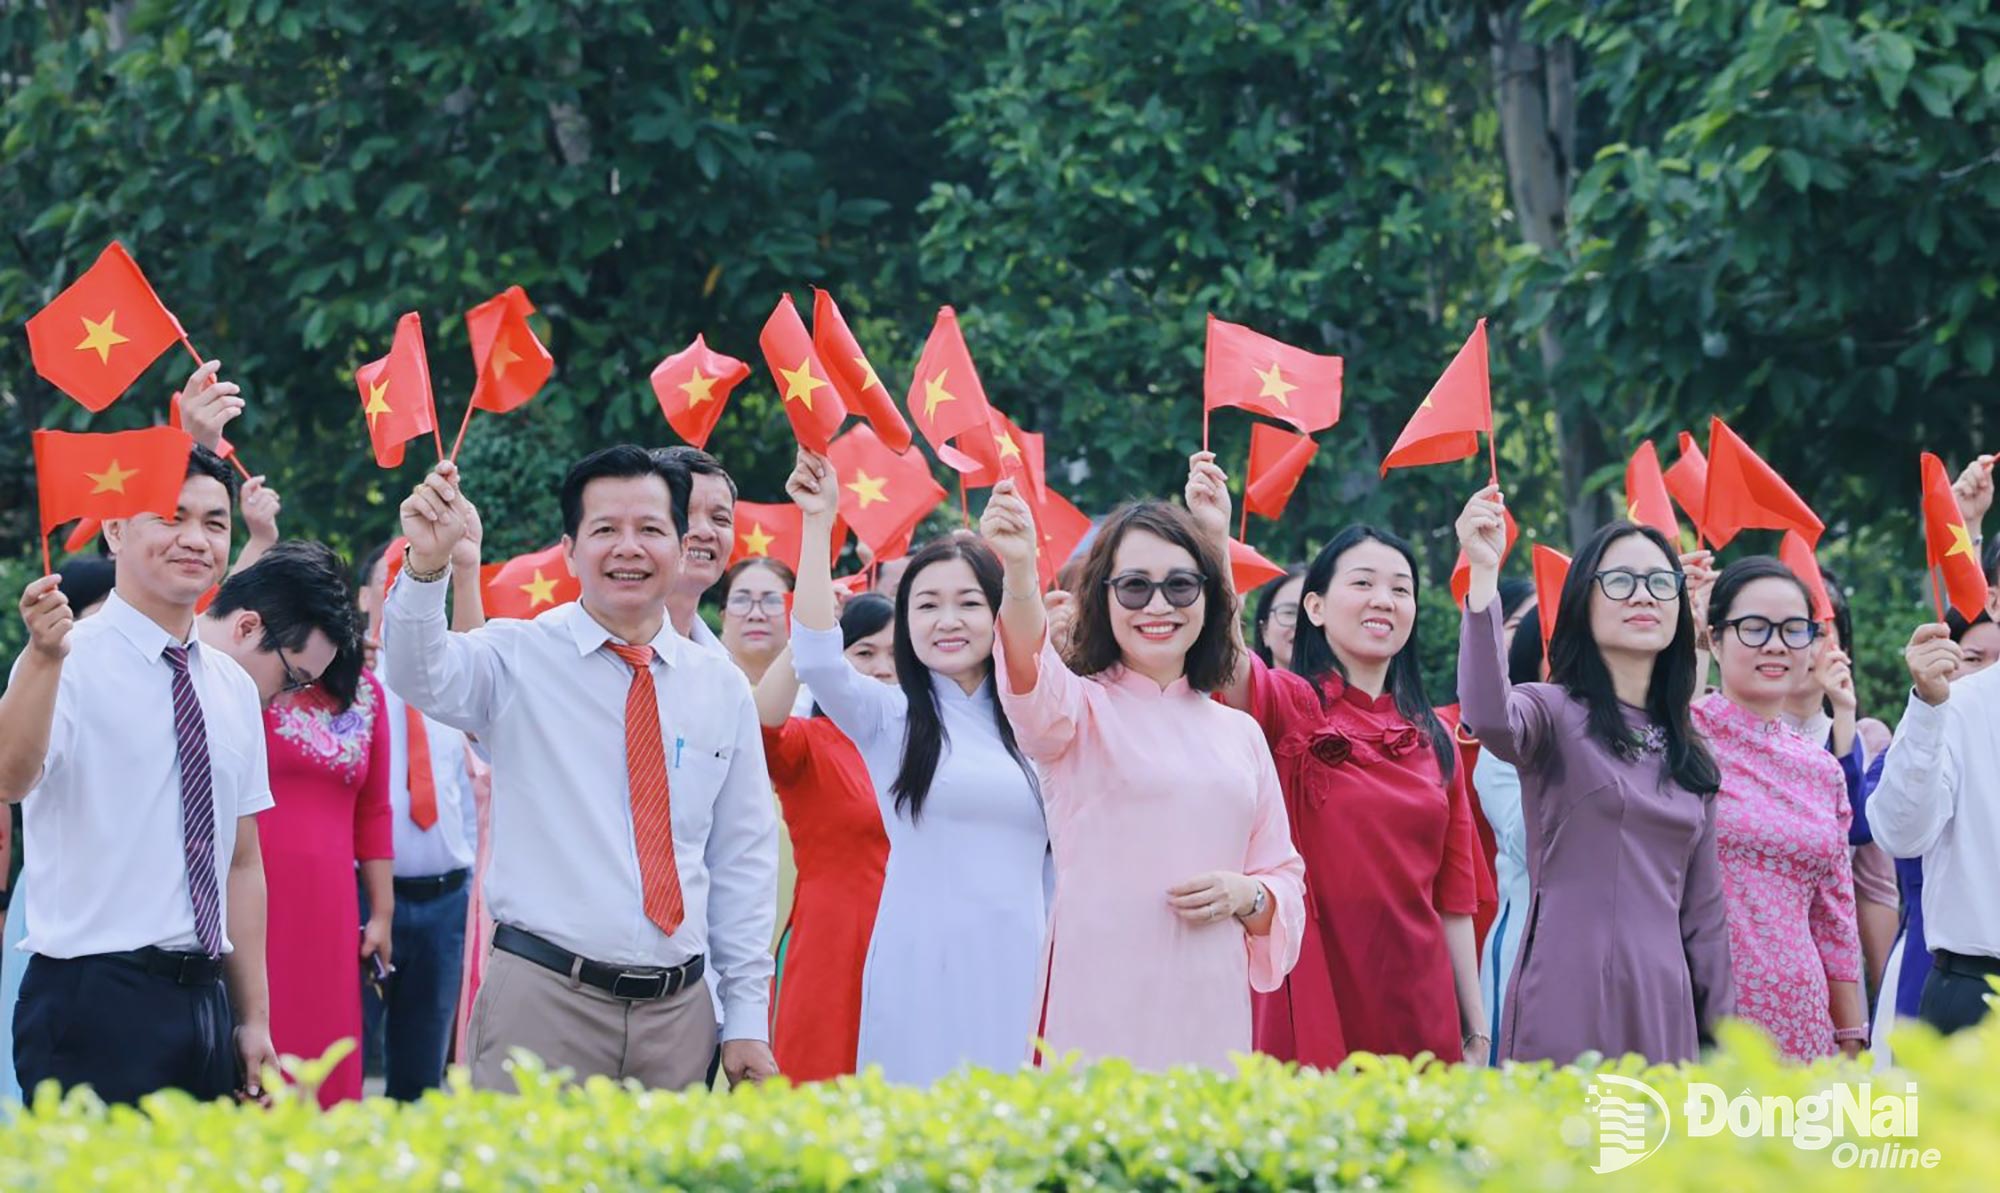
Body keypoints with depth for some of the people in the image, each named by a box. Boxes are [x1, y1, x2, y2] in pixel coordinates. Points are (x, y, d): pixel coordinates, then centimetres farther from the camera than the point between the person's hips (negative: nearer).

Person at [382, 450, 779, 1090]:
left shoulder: (722, 690, 10)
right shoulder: (521, 659, 1)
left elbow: (742, 862, 12)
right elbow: (422, 677, -20)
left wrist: (747, 1020, 8)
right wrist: (426, 566, -38)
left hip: (679, 1008, 3)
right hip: (544, 996, -3)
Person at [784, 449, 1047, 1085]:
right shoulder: (891, 717, 4)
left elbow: (1061, 857, 16)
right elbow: (816, 657, -15)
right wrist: (819, 523, -18)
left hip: (1019, 968, 3)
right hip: (922, 972, -3)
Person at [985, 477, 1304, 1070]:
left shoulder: (1240, 733, 15)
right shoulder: (1083, 709, 2)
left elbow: (1284, 880, 20)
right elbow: (1035, 681, -22)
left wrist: (1247, 897, -4)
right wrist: (1019, 573, -42)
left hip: (1212, 1008, 4)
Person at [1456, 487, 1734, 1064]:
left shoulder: (1690, 753, 18)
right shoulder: (1555, 714, 0)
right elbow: (1488, 717, -25)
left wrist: (1720, 1033, 14)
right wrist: (1484, 574, -32)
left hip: (1663, 1006, 5)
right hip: (1569, 1003, -5)